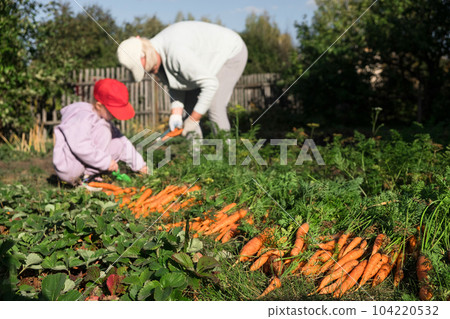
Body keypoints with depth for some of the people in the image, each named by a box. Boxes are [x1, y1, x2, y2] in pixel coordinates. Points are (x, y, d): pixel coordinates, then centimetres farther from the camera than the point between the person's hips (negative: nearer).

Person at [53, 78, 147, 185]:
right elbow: (80, 147, -30)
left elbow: (124, 143, 16)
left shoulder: (103, 119, 12)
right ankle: (84, 177, -18)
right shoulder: (83, 116, -18)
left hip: (85, 166, 10)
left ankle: (87, 175, -3)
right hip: (68, 170, -10)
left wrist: (139, 164, 14)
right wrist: (106, 161, -24)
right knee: (103, 132, -18)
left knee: (119, 144, 5)